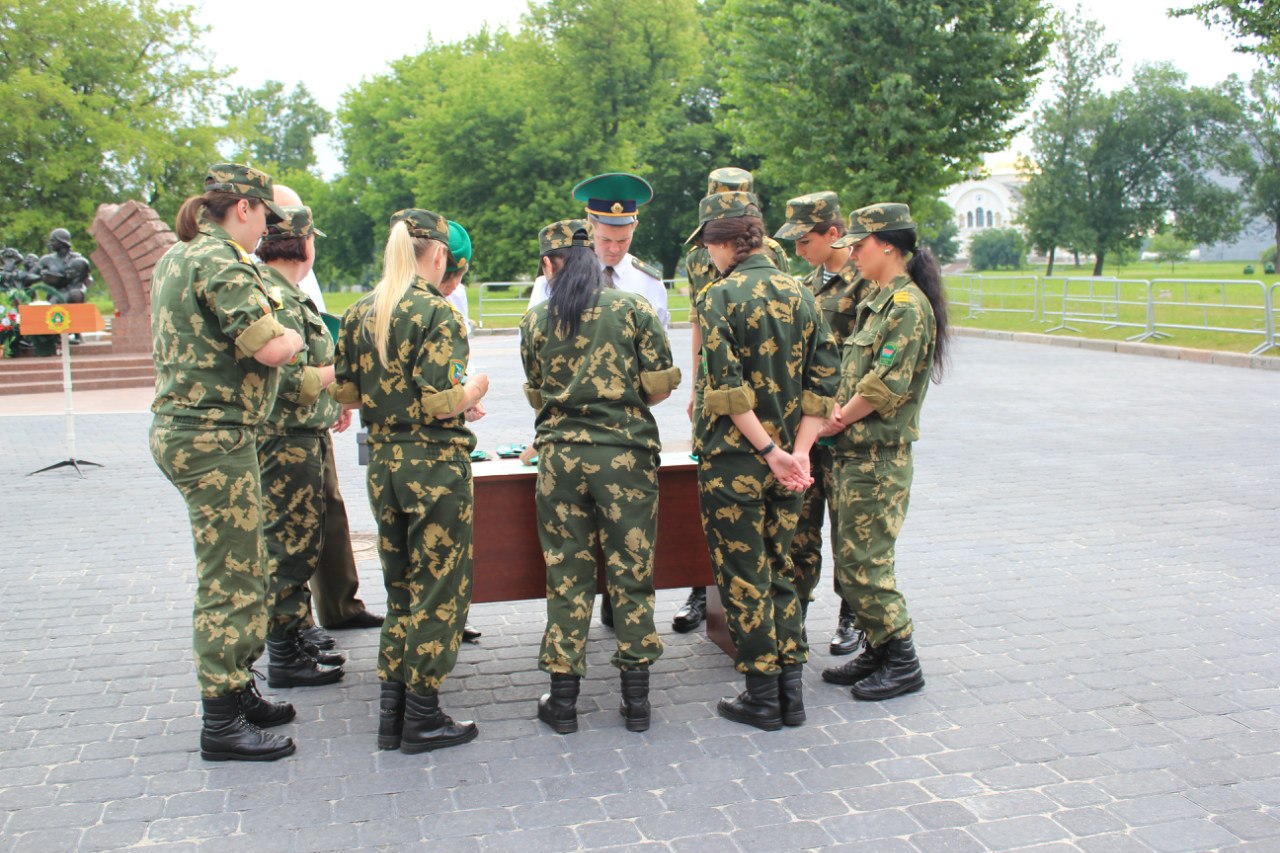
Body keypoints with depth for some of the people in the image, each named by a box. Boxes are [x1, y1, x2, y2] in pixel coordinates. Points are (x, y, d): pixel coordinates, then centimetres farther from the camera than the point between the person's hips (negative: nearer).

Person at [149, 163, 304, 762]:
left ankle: (236, 689, 29)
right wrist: (294, 336, -2)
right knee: (229, 578, -3)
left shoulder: (176, 257, 16)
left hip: (182, 427, 10)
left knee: (243, 570, 18)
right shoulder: (221, 261, -16)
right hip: (215, 437, -10)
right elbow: (271, 348, -24)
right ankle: (222, 722, 5)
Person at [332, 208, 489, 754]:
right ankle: (422, 719, 10)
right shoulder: (438, 314, -14)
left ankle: (392, 711, 21)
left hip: (383, 461, 7)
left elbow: (348, 394, 11)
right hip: (435, 463, -7)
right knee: (439, 586, 4)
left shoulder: (359, 315, 7)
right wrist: (474, 390, 0)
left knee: (400, 585, 17)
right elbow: (443, 403, -20)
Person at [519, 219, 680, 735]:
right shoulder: (633, 309, 0)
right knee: (631, 573, 7)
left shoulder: (536, 320, 5)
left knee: (566, 575, 8)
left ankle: (563, 700, 14)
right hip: (626, 454, -1)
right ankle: (636, 698, 14)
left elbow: (536, 395, 13)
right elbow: (661, 384, -1)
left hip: (560, 455, 1)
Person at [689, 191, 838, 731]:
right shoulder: (801, 294, 6)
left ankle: (762, 698, 13)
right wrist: (798, 452, -4)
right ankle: (791, 693, 20)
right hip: (786, 461, 6)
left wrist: (770, 452, -15)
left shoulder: (721, 296, -11)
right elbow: (822, 382, 1)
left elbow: (729, 389, -19)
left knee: (742, 576, 5)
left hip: (734, 460, -6)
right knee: (780, 570, 17)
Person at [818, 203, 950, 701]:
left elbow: (886, 385, -20)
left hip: (879, 455, -9)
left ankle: (903, 664, 8)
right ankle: (877, 651, 25)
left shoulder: (908, 305, -14)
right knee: (851, 557, 13)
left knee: (864, 561, -4)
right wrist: (840, 414, 2)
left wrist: (839, 417, -9)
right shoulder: (878, 301, 16)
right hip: (856, 451, 9)